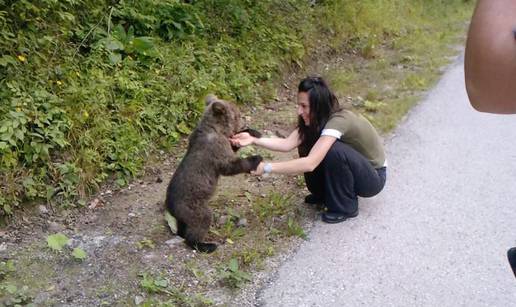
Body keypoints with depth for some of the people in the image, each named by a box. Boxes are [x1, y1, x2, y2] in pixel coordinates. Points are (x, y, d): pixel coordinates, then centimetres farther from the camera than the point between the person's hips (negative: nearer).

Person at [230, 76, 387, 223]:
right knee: (307, 147, -13)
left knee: (334, 149, -33)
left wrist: (267, 167, -39)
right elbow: (287, 144, -19)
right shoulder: (316, 118, -10)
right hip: (348, 169, 7)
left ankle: (345, 207, -11)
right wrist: (253, 140, -30)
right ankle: (323, 193, 11)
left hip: (373, 177, -7)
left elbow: (309, 164, -41)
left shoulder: (339, 121, -34)